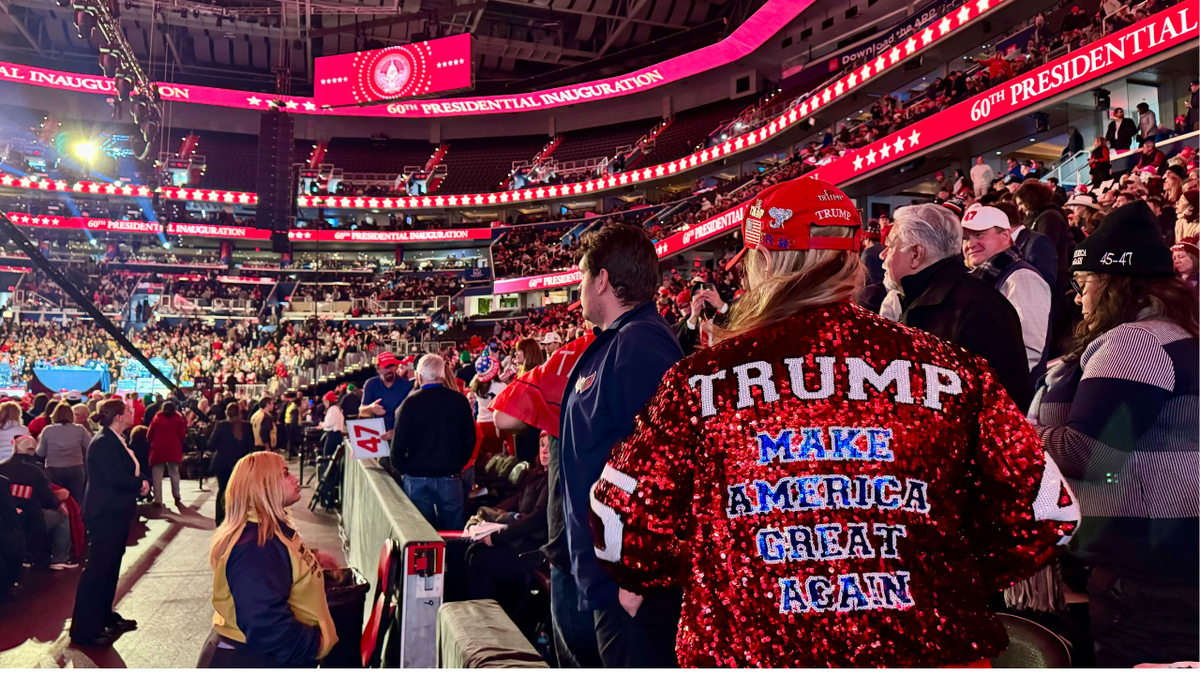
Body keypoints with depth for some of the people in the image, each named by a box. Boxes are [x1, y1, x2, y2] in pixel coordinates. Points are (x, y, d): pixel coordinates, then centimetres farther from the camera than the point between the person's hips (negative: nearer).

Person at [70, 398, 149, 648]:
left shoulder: (116, 440, 12)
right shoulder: (103, 442, -19)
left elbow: (129, 472, 13)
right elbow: (117, 478, -26)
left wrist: (140, 483, -6)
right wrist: (141, 484, -10)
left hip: (116, 512, 10)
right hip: (105, 514, -10)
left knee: (110, 566, 18)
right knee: (98, 568, -5)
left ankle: (104, 616, 31)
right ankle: (84, 629, 3)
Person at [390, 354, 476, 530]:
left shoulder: (411, 403, -10)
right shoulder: (459, 400, -4)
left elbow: (399, 442, -8)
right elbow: (470, 438, 3)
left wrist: (399, 469, 8)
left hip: (417, 478, -1)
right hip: (450, 477, 1)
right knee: (453, 534, 10)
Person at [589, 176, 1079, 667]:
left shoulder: (699, 379, -9)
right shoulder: (949, 369, -5)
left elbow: (621, 523, -6)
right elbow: (1046, 511, 1)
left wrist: (704, 579, 11)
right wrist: (958, 587, 13)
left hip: (746, 650, 0)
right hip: (927, 647, 1)